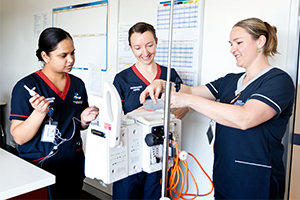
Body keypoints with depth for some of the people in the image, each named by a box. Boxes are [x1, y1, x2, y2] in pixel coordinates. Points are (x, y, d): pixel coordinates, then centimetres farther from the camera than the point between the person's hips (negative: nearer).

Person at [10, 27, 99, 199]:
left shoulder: (77, 84, 3)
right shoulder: (26, 87, -13)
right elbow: (19, 137, -15)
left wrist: (84, 120, -6)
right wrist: (39, 113, -29)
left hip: (74, 166, 5)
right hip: (39, 168, -5)